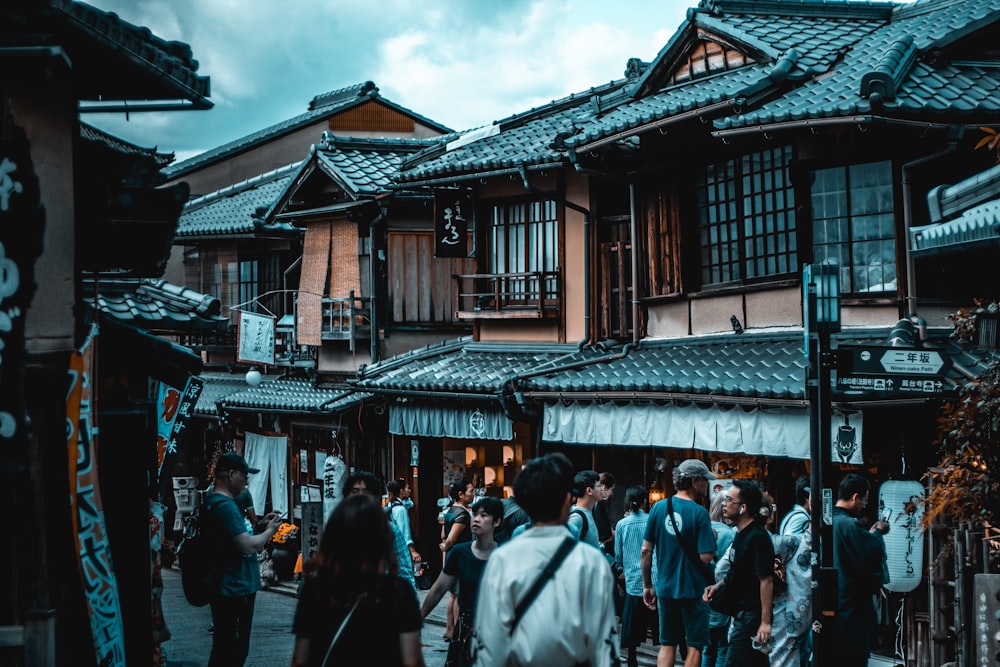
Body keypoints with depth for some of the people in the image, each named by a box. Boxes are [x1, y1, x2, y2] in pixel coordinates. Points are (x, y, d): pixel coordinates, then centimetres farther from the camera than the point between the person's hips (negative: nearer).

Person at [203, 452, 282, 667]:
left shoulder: (213, 501, 13)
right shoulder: (225, 505, -21)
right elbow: (248, 546, -25)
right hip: (235, 590, -11)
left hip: (226, 588, 11)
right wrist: (269, 531, -9)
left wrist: (260, 525, 13)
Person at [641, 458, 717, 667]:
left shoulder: (659, 507, 0)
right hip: (693, 589, -4)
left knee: (667, 645, 11)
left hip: (665, 588, 4)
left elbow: (646, 551, 1)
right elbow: (706, 557, -18)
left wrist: (647, 585, 9)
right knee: (694, 646, 7)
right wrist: (713, 540, 2)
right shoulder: (699, 513, -13)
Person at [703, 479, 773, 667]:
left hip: (751, 615, -10)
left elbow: (766, 580, -22)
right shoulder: (741, 533, 12)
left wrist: (765, 622, -24)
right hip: (741, 613, 10)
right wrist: (718, 585, 7)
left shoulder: (758, 538, -19)